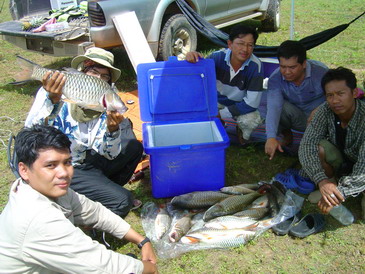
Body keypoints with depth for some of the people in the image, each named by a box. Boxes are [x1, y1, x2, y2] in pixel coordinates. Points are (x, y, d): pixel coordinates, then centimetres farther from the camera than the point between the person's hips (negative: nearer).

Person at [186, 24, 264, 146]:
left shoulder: (255, 66, -27)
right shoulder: (218, 57, -21)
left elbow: (252, 103, -26)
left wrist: (221, 114, -27)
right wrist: (191, 59, -41)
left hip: (241, 105, -2)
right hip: (217, 100, 2)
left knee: (252, 120, -33)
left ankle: (242, 134, 7)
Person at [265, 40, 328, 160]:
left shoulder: (321, 72, -24)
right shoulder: (275, 78, -20)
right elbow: (274, 107, -34)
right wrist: (271, 137, -48)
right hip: (297, 117, 2)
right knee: (281, 107, -30)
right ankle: (287, 136, 1)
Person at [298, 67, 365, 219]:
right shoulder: (325, 111, -20)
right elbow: (307, 145, -26)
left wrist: (339, 194, -43)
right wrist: (322, 181, -39)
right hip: (342, 165, 3)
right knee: (319, 147, -26)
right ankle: (332, 183, 1)